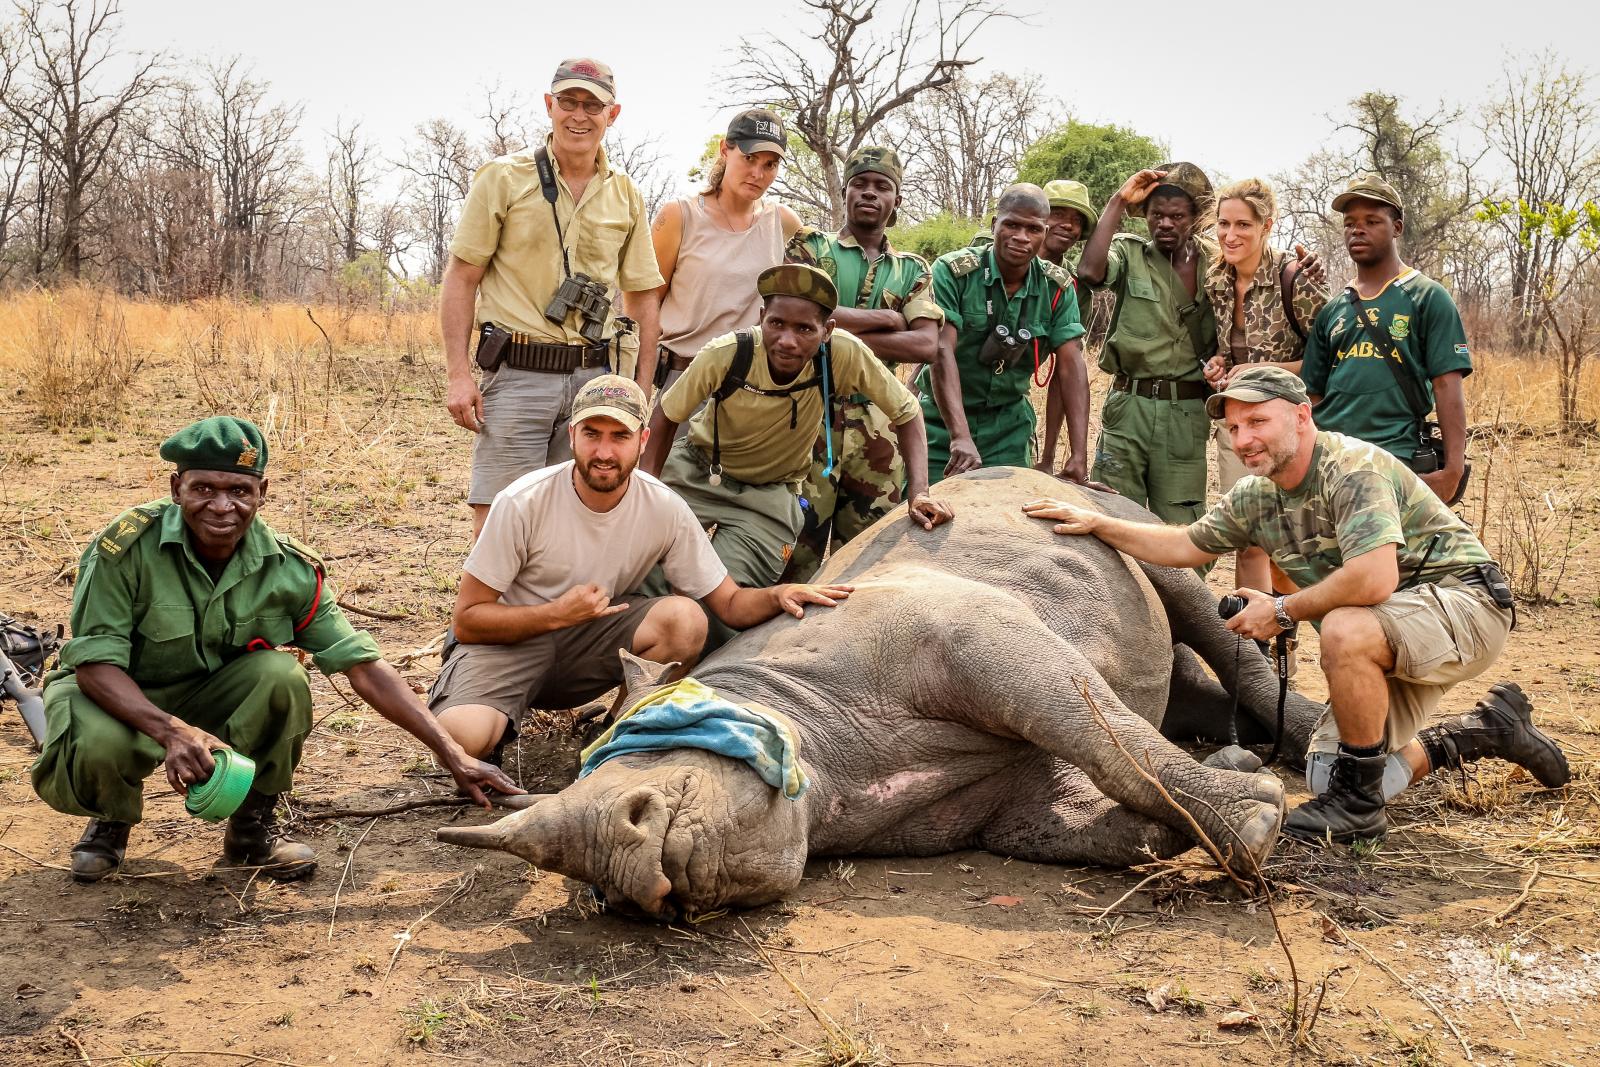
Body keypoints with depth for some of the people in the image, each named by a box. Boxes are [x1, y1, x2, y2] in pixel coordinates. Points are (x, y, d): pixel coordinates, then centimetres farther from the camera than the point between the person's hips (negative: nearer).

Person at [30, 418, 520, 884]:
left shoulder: (290, 568, -16)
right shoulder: (128, 545, -25)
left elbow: (364, 666, -16)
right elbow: (95, 664, -23)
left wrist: (452, 755, -22)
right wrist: (173, 731, -42)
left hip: (212, 697, 2)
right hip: (119, 695, -2)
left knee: (282, 675, -28)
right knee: (98, 746, -36)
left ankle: (252, 826, -3)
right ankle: (112, 820, 4)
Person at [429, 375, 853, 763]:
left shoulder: (666, 510, -12)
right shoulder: (522, 503, -20)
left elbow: (730, 604, -4)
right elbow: (468, 620, -14)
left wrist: (778, 595, -26)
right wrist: (557, 614, -27)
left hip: (596, 641, 3)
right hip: (509, 641, -3)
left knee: (685, 618, -27)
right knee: (461, 734, -33)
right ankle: (497, 731, 6)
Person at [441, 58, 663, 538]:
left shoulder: (626, 195, 12)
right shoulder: (503, 178, 2)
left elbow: (643, 295, 16)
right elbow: (460, 278, 1)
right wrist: (458, 375, -7)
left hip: (594, 377, 3)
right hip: (517, 373, -3)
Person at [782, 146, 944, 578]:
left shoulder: (912, 270, 15)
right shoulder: (811, 246, 7)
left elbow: (926, 345, -2)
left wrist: (841, 335, -11)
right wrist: (885, 318, -5)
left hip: (876, 424, 3)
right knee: (798, 543, -4)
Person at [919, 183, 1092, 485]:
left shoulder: (1058, 287, -4)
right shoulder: (953, 271, -15)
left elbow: (1071, 365, -10)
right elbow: (942, 351, -24)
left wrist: (1078, 455, -22)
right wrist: (960, 437, -36)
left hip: (1009, 424, 3)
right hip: (943, 421, -2)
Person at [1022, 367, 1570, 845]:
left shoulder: (1354, 468, -24)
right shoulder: (1255, 496, 2)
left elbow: (1374, 579, -37)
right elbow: (1186, 546, 15)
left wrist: (1283, 610, -23)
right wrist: (1097, 524, 6)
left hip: (1462, 601, -9)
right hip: (1390, 638, 9)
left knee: (1345, 631, -37)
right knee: (1325, 776, 3)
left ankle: (1360, 805, -18)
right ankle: (1487, 728, 24)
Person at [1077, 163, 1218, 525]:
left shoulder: (1216, 263, 6)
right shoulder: (1130, 252, 1)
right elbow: (1090, 272, -22)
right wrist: (1118, 202, -15)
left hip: (1187, 414, 1)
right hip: (1129, 406, -1)